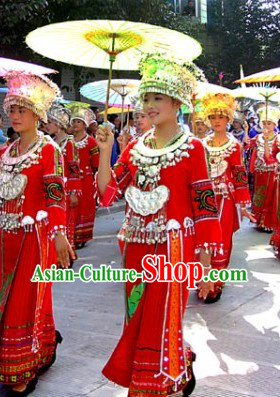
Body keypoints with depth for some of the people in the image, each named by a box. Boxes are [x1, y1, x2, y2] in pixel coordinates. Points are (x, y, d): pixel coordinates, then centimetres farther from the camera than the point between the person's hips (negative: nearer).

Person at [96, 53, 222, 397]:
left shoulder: (191, 149, -7)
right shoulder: (134, 149, 9)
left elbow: (205, 209, -9)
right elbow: (107, 193, 4)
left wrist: (205, 263, -11)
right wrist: (105, 151, -7)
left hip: (173, 248, -6)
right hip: (136, 248, 6)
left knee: (160, 325, 0)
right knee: (138, 321, 16)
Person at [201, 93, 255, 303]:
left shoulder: (234, 145, -3)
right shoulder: (203, 144, 8)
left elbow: (240, 176, -4)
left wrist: (243, 205, -7)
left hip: (225, 199, -3)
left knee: (220, 242, -1)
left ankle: (216, 284, 9)